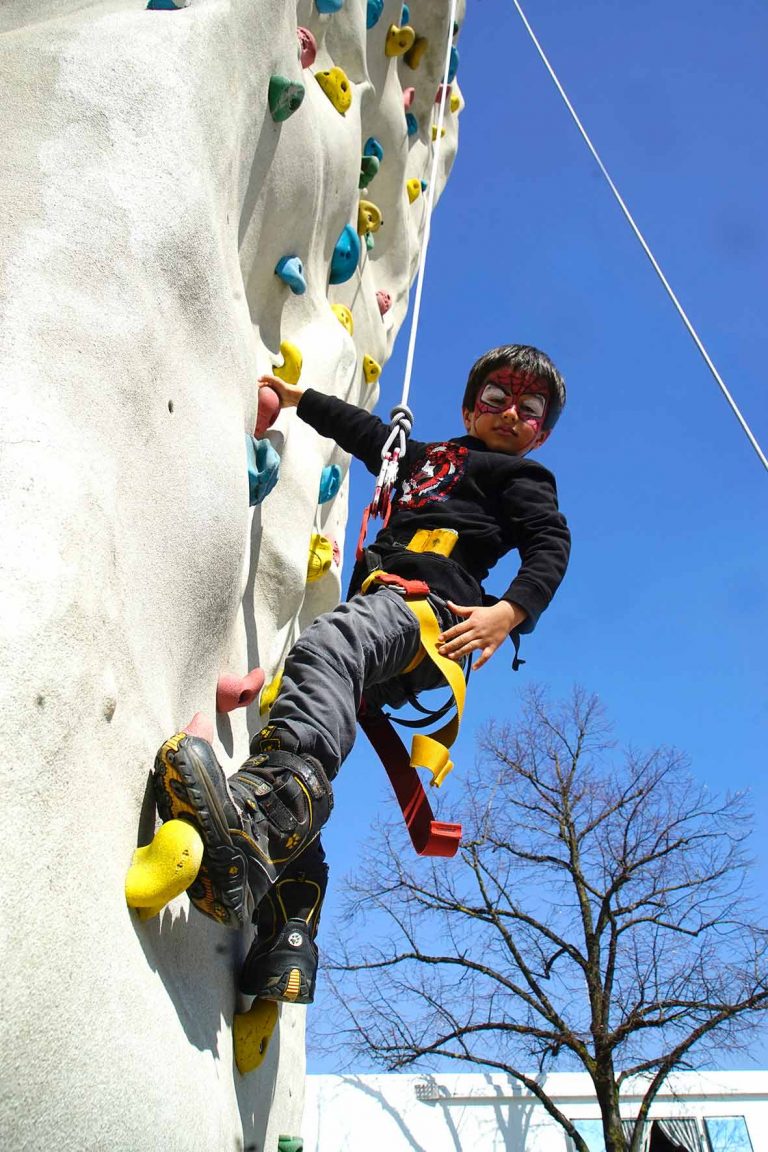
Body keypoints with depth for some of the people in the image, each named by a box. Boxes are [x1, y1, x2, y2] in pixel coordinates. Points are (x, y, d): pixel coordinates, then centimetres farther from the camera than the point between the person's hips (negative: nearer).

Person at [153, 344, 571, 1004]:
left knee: (323, 648, -40)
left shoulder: (523, 478, 20)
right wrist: (298, 397, 50)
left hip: (429, 605, -8)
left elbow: (550, 544, 3)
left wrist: (511, 611, -16)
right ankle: (288, 947, -18)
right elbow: (366, 430, 52)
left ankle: (254, 823, -64)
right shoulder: (430, 456, 40)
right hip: (376, 613, 8)